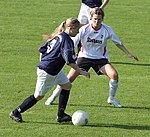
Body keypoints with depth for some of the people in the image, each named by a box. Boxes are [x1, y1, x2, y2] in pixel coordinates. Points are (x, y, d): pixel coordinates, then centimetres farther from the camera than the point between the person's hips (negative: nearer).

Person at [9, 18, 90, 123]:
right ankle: (16, 113, 14)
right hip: (47, 73, -10)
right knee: (38, 96, 3)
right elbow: (70, 61, -26)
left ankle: (61, 115, 13)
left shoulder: (57, 36, 6)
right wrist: (82, 72, -20)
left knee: (67, 86, 10)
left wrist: (43, 63, 24)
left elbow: (42, 50, 13)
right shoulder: (66, 41, -21)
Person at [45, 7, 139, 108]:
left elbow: (118, 43, 3)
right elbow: (72, 43, -13)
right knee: (70, 78, -11)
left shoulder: (107, 30, -12)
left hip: (100, 58, 1)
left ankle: (112, 98, 2)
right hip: (84, 57, -1)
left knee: (114, 74, -22)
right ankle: (53, 96, 12)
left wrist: (128, 54, 3)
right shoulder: (84, 29, -16)